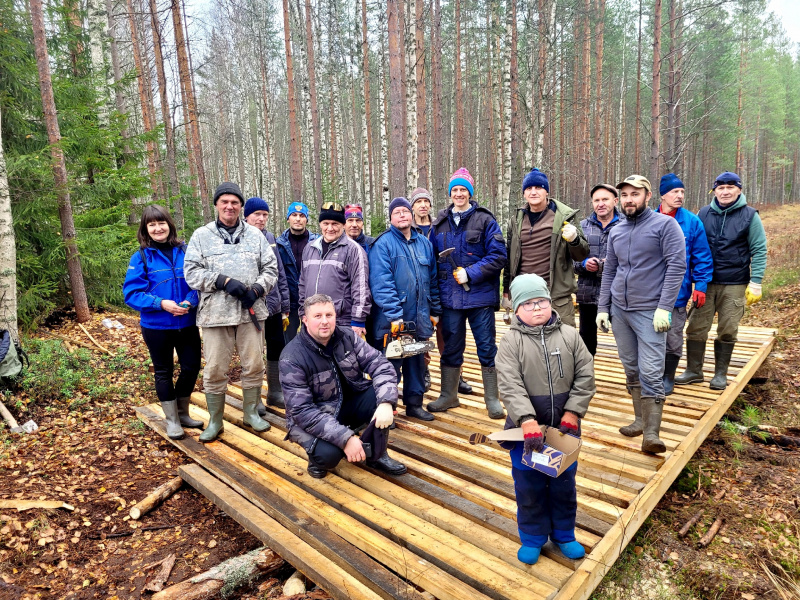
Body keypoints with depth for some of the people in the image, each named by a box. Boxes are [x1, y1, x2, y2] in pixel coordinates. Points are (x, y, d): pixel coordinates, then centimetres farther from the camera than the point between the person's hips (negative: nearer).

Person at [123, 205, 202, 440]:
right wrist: (160, 303, -21)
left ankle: (183, 412, 33)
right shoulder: (141, 257, -7)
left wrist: (190, 301, -17)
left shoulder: (185, 251, -2)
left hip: (187, 322, 2)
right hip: (156, 326, -2)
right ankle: (172, 420, 28)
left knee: (191, 367, 10)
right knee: (163, 371, 12)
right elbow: (131, 293, -9)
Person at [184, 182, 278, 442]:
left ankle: (251, 413, 25)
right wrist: (223, 281, -15)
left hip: (251, 311, 2)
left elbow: (270, 268, 8)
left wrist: (257, 288, -10)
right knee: (215, 370, 4)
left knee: (254, 366, 7)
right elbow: (191, 272, -2)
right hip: (215, 313, -1)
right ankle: (214, 421, 20)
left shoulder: (255, 235, 10)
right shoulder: (201, 235, 5)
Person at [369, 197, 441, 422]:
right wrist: (395, 316, -22)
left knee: (417, 363, 15)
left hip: (420, 319, 6)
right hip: (392, 321, -5)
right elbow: (381, 284, -16)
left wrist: (435, 311, 14)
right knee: (390, 365, 3)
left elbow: (432, 280, 16)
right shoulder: (383, 244, -7)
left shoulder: (424, 243, 12)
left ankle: (414, 404, 30)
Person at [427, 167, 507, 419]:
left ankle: (492, 398, 19)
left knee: (487, 348, 5)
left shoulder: (485, 220, -2)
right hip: (450, 297, 3)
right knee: (451, 348, 13)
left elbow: (498, 256, -8)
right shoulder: (440, 223, 9)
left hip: (480, 295, -3)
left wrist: (470, 274, -16)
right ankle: (448, 395, 29)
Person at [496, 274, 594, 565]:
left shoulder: (569, 336, -2)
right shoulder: (511, 342, -10)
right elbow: (510, 386, -18)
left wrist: (572, 412, -9)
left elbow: (585, 376, -1)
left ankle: (563, 534, 40)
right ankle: (532, 537, 33)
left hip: (564, 427, 2)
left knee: (564, 483, 18)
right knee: (528, 486, 12)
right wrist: (527, 421, -26)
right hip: (526, 429, -2)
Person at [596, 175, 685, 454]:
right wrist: (603, 308, 10)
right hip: (618, 310, 6)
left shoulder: (665, 225, -5)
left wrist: (664, 307, -17)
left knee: (650, 372, -9)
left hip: (649, 312, -6)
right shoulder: (616, 232, 12)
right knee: (631, 368, 11)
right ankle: (641, 419, 23)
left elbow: (677, 266, -11)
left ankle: (651, 433, -6)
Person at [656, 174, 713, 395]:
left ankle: (668, 377, 27)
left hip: (677, 292, -1)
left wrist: (701, 286, -6)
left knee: (673, 339, 8)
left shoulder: (692, 222, -4)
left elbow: (702, 257, -1)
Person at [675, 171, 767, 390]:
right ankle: (693, 370, 15)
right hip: (706, 283, 2)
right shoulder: (703, 214, 5)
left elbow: (759, 250, -1)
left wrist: (755, 282, -8)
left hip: (735, 285, -2)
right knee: (696, 328, 1)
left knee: (727, 331, 6)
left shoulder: (749, 215, -1)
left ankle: (721, 374, 20)